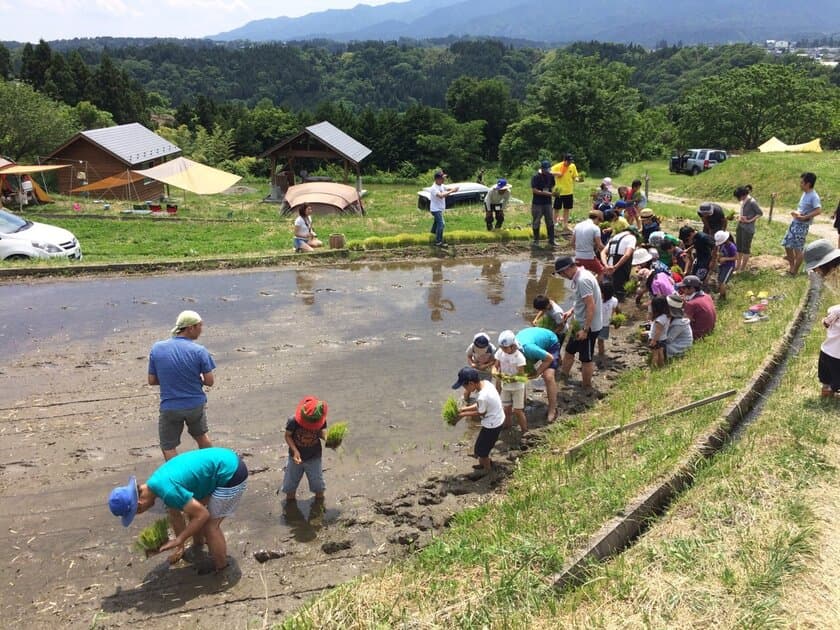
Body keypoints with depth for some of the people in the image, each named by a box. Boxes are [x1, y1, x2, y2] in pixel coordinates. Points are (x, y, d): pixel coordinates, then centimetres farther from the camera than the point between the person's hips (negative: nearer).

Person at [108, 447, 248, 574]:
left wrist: (178, 540, -10)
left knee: (210, 525, 1)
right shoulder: (157, 482, 5)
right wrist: (180, 547, 25)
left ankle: (221, 570, 21)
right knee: (192, 508, 23)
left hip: (231, 474, -10)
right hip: (225, 460, 10)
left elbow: (203, 514, -18)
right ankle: (197, 549, 46)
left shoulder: (168, 491, -24)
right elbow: (175, 515, 18)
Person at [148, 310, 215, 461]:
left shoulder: (157, 348, -8)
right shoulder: (199, 351, -14)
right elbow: (210, 381, -10)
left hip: (169, 408, -1)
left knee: (168, 447, 12)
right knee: (201, 436, 26)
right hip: (195, 405, 1)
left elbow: (152, 380, -1)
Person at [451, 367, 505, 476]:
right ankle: (485, 462, 49)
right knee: (484, 445, 28)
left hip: (492, 425, -8)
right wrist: (466, 408, -2)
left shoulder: (482, 396, -35)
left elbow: (481, 413, -17)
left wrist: (464, 414, -5)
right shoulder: (486, 383, -9)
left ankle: (487, 468, 36)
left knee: (480, 449, 14)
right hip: (497, 420, 8)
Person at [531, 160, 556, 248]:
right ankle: (536, 240, 19)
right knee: (536, 222, 5)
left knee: (550, 222, 4)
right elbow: (534, 190, -19)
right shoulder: (536, 177, -13)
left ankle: (551, 241, 10)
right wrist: (546, 193, -25)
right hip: (537, 203, -4)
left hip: (548, 203, 5)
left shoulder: (550, 176, 3)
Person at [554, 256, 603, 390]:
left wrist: (585, 330, -26)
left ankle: (587, 387, 22)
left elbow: (591, 306, -29)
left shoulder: (583, 280, -26)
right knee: (569, 350, 23)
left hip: (588, 327, -10)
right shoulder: (579, 276, 5)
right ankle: (564, 376, 40)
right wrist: (572, 310, 8)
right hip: (581, 324, 10)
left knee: (586, 359, 6)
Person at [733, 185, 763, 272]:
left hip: (748, 228, -8)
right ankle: (737, 266, 25)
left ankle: (743, 268, 11)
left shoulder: (752, 202, -18)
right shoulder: (743, 201, 4)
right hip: (740, 226, 8)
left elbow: (760, 213, -12)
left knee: (745, 248, 2)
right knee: (738, 247, 14)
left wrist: (750, 220, -17)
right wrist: (739, 216, 2)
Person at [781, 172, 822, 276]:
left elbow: (818, 210, -29)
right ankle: (791, 265, 30)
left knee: (798, 249, -1)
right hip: (794, 223, 9)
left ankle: (794, 271, 9)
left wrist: (804, 217, -27)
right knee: (787, 244, 15)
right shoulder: (805, 194, 10)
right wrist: (795, 212, 3)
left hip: (802, 225, -9)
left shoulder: (814, 197, -17)